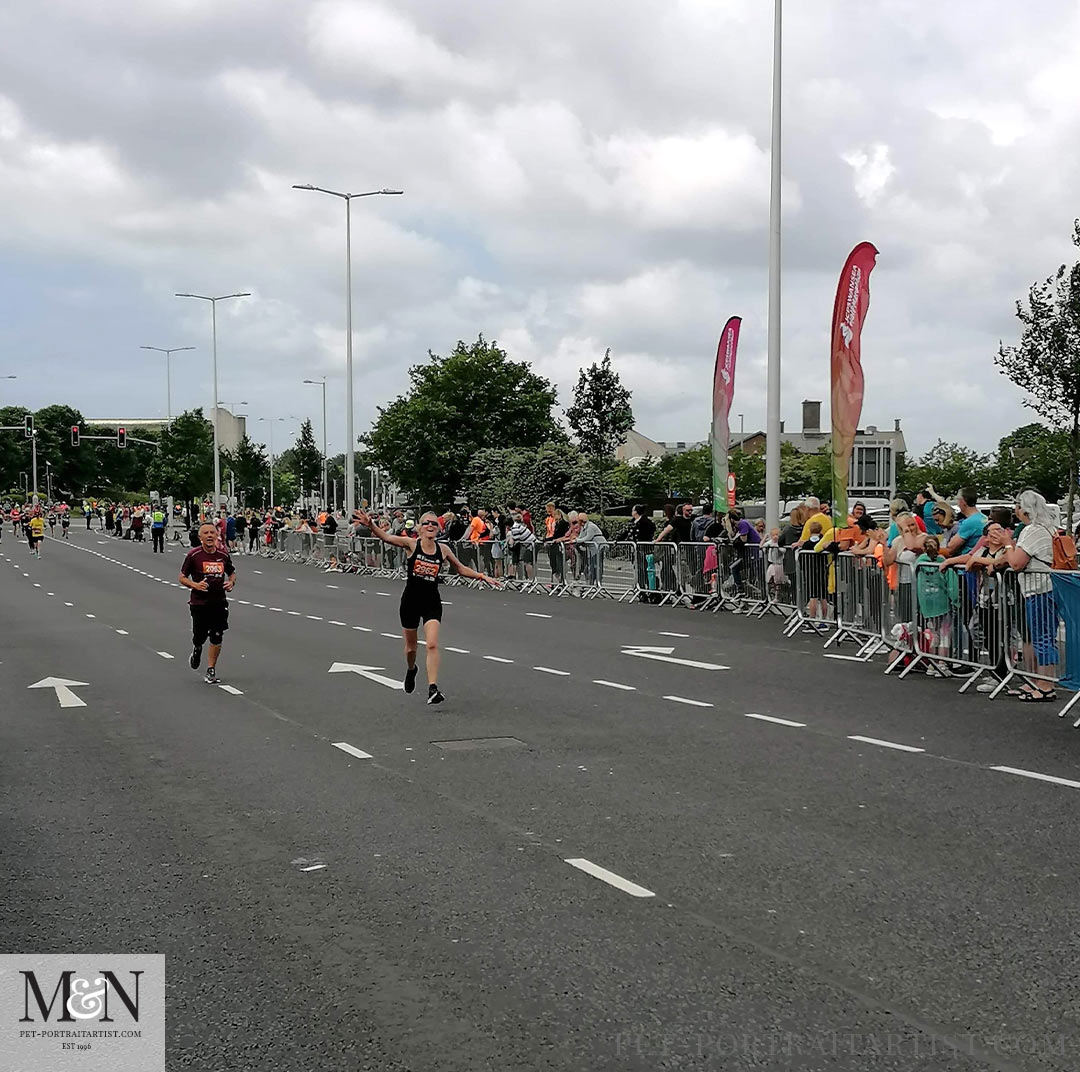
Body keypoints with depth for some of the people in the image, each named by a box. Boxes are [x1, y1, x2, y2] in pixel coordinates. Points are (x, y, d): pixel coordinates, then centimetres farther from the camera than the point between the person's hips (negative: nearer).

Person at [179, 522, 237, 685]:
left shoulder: (223, 555, 2)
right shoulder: (193, 555, -7)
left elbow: (232, 573, 18)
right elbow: (182, 577, -1)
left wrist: (231, 583, -4)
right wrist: (195, 585, -20)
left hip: (219, 602, 2)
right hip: (199, 603, -2)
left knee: (217, 638, -3)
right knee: (199, 637, 4)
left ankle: (211, 670, 11)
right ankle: (197, 650, 41)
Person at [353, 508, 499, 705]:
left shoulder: (443, 550, 0)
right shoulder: (411, 544, -8)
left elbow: (460, 569, 16)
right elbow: (387, 537, -22)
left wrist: (482, 576, 8)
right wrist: (370, 525, -39)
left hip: (432, 602, 1)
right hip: (411, 600, -1)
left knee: (432, 644, -15)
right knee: (410, 647, 14)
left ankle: (433, 689, -17)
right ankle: (411, 670, 48)